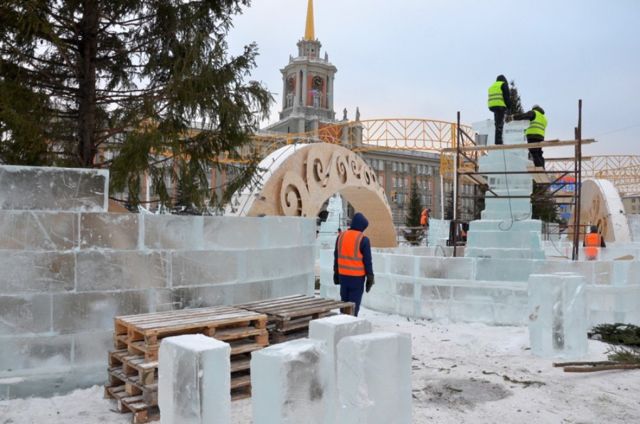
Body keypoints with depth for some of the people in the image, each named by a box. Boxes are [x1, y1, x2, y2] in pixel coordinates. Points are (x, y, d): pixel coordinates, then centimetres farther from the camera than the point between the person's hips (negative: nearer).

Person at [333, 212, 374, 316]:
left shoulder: (341, 236, 3)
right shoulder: (363, 239, -13)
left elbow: (336, 257, 10)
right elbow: (367, 261, -10)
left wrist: (336, 273, 19)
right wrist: (370, 277, -3)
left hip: (343, 275, 5)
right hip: (357, 277, -5)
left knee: (344, 301, 17)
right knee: (354, 304, 1)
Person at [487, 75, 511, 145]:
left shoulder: (492, 86, 25)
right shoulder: (504, 84, 4)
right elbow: (507, 97, -6)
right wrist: (509, 106, -3)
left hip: (492, 106, 7)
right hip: (500, 106, -7)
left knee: (497, 123, 10)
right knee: (500, 124, -11)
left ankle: (498, 141, 7)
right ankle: (498, 141, -17)